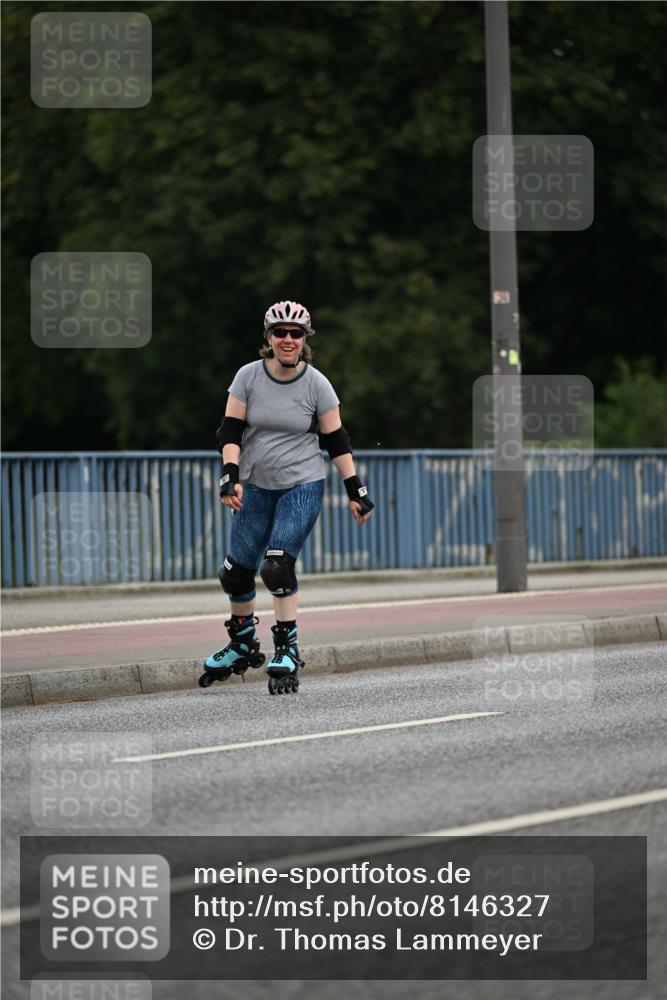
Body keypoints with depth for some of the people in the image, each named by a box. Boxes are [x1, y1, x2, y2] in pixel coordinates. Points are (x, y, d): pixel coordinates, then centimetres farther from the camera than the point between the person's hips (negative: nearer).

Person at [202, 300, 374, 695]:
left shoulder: (316, 384, -6)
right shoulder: (248, 377, -3)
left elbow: (337, 440, 2)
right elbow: (230, 431, -3)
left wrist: (356, 490, 0)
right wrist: (230, 477, -16)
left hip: (302, 486, -3)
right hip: (256, 486, 3)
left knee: (277, 565, -20)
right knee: (236, 571, 6)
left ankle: (288, 649, -9)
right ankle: (242, 644, 29)